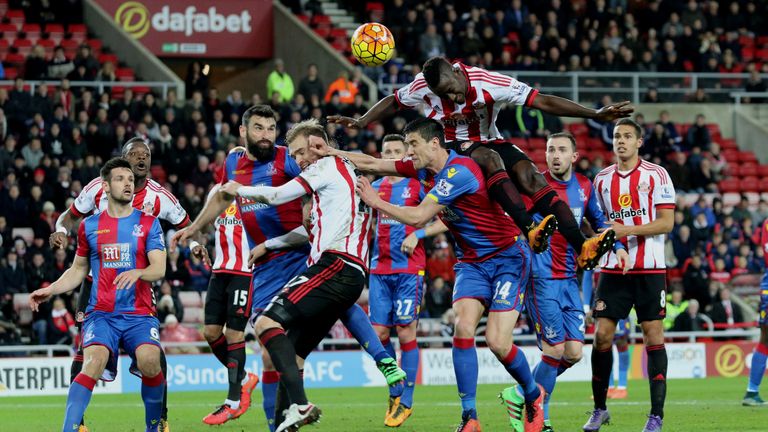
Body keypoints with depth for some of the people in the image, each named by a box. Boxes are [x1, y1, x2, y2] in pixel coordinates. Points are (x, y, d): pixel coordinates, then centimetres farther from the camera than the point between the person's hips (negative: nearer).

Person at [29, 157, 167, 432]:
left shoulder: (148, 223, 7)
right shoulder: (90, 226, 12)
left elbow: (159, 269, -4)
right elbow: (78, 271, 24)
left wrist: (137, 273, -25)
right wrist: (49, 291, 9)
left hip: (140, 314, -1)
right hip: (101, 314, 1)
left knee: (149, 360, -28)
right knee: (94, 362, -28)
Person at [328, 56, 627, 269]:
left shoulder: (488, 83, -21)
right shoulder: (423, 86, -15)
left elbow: (543, 102, -22)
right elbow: (393, 103, 6)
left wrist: (596, 115, -26)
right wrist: (360, 123, -5)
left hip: (489, 142, 1)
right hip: (452, 149, -1)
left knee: (530, 175, -26)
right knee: (489, 158, -35)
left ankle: (582, 246, -36)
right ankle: (530, 229, -53)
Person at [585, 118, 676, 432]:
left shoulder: (655, 175, -2)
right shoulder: (602, 179, 11)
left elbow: (667, 223, -8)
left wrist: (628, 230, -17)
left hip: (649, 269, -4)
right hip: (613, 269, 4)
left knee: (653, 335, -4)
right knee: (602, 335, -2)